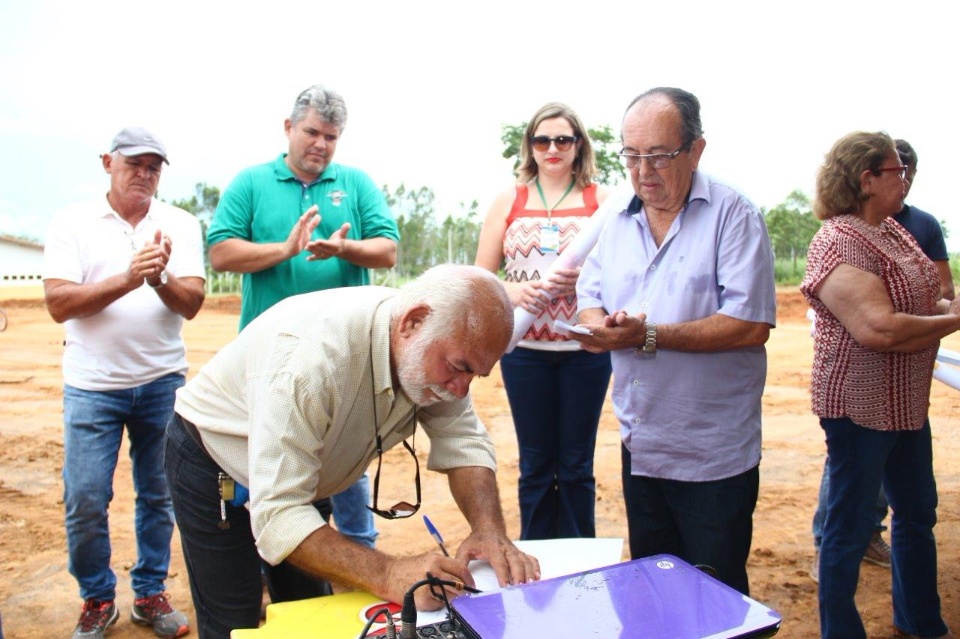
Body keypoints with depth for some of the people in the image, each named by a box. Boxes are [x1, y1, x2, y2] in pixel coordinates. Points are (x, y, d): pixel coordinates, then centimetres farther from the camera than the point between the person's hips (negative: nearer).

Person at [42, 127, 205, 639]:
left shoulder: (181, 225, 3)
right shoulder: (72, 222, 0)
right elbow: (58, 304, -11)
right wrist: (128, 279, -24)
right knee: (85, 501, 1)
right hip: (91, 385, -1)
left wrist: (159, 280, -27)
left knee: (159, 496, 9)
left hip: (162, 383, 1)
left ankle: (150, 594, 27)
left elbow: (191, 304, -7)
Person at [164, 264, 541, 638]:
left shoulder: (437, 349, -19)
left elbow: (464, 444, -16)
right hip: (214, 467, -5)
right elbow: (277, 513, -41)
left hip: (301, 478, 6)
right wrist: (389, 577, -50)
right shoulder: (314, 354, -40)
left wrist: (490, 531, -33)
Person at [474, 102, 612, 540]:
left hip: (585, 348, -1)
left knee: (576, 464, 10)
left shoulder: (601, 200, 3)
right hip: (524, 349, 1)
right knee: (535, 464, 11)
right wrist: (512, 292, -14)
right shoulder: (508, 201, 8)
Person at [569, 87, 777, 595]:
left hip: (712, 458, -5)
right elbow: (588, 299, 9)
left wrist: (649, 336, -24)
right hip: (639, 448, 6)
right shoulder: (616, 223, 7)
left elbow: (752, 324, -20)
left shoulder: (733, 215, -12)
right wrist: (601, 324, -14)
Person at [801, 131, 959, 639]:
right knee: (849, 528, 4)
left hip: (906, 402, 10)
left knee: (917, 512, 23)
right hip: (859, 403, -10)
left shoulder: (892, 229, 9)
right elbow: (880, 329, -30)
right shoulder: (838, 243, -21)